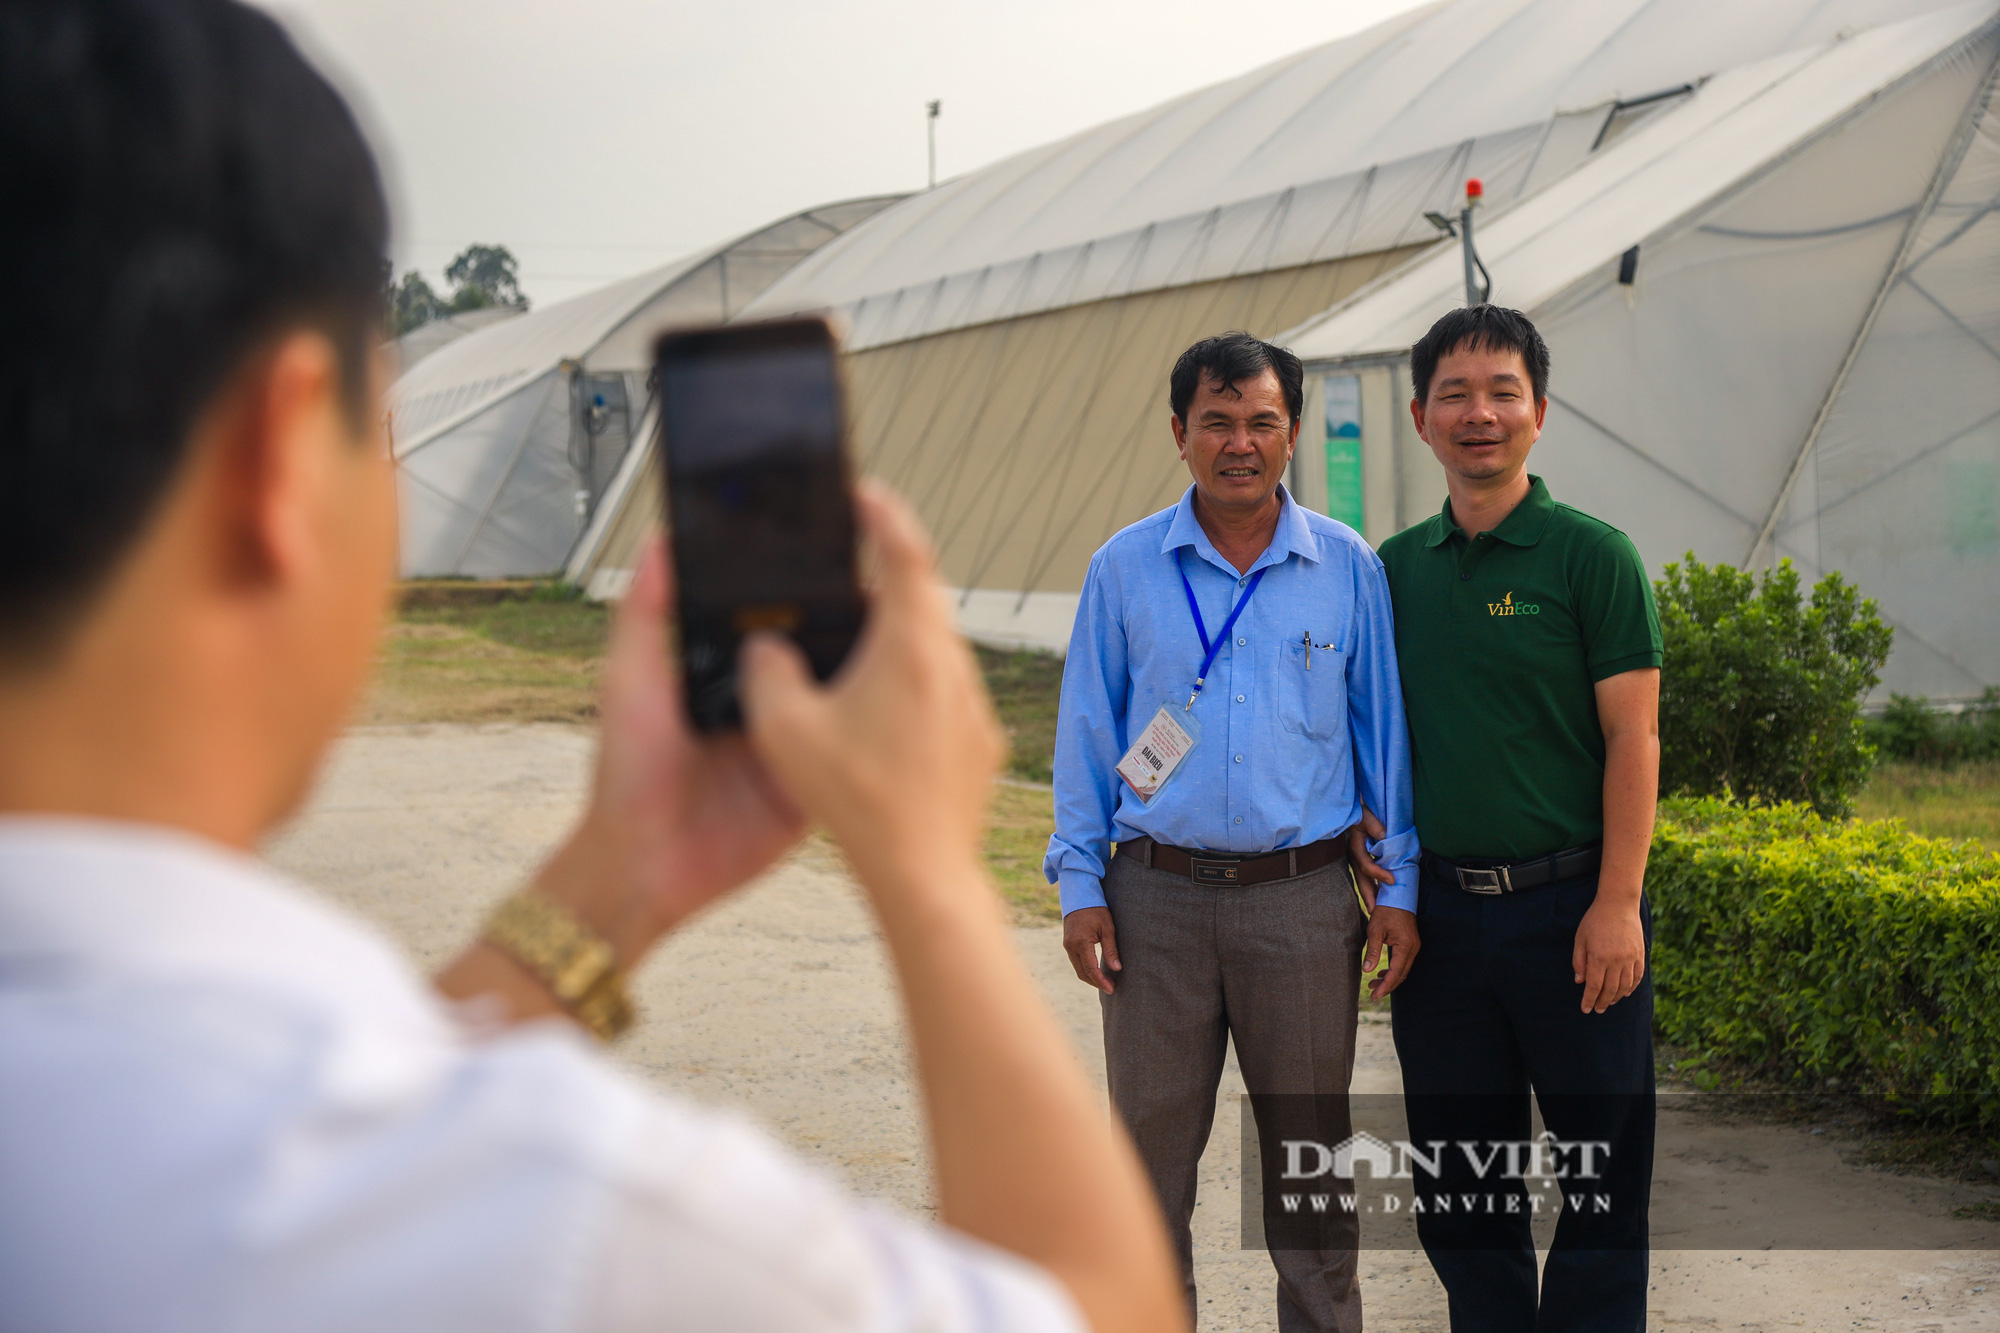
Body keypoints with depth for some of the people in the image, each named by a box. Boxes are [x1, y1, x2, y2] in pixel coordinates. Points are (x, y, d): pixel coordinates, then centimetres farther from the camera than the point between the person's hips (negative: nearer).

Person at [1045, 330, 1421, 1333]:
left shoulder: (1349, 569, 3)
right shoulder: (1124, 569, 4)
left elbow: (1385, 730, 7)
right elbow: (1087, 734, 7)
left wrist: (1398, 885, 3)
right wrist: (1080, 884, 1)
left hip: (1305, 900, 0)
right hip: (1158, 899, 0)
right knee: (1151, 1145, 6)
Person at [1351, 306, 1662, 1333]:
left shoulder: (1591, 555, -4)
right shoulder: (1395, 567, 9)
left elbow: (1632, 738, -8)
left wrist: (1617, 903, -14)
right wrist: (1360, 824, 1)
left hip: (1568, 903, -4)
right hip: (1439, 906, 4)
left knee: (1601, 1169, 4)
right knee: (1458, 1170, 12)